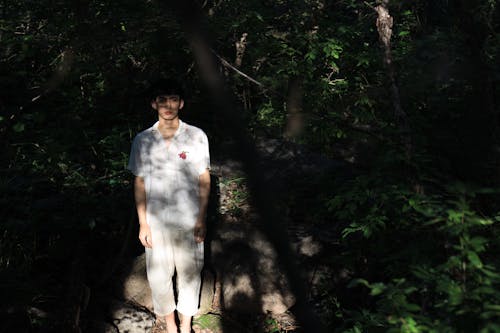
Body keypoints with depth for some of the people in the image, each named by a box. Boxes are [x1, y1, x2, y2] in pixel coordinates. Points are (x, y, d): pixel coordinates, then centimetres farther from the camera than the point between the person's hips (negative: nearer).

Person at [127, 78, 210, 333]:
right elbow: (139, 183, 3)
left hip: (189, 222, -1)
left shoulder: (197, 137, -6)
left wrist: (201, 219, -4)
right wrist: (143, 224, 0)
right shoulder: (142, 140, -2)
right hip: (156, 222, 1)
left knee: (189, 272, 11)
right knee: (158, 275, 9)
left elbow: (204, 179, -1)